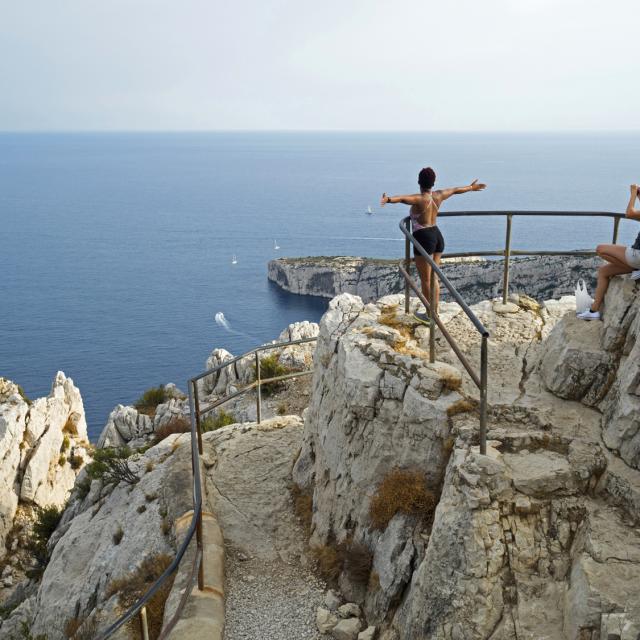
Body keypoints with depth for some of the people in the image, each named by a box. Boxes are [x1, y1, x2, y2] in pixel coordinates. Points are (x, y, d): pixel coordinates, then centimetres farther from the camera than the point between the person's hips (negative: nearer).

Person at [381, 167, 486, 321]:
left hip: (424, 239, -8)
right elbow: (456, 190, 22)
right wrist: (471, 187, 39)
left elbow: (403, 198, -38)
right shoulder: (438, 195, 4)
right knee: (433, 277, 15)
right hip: (437, 236, 8)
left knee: (426, 279, 1)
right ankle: (435, 312, 21)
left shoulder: (420, 199, -17)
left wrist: (388, 199, -55)